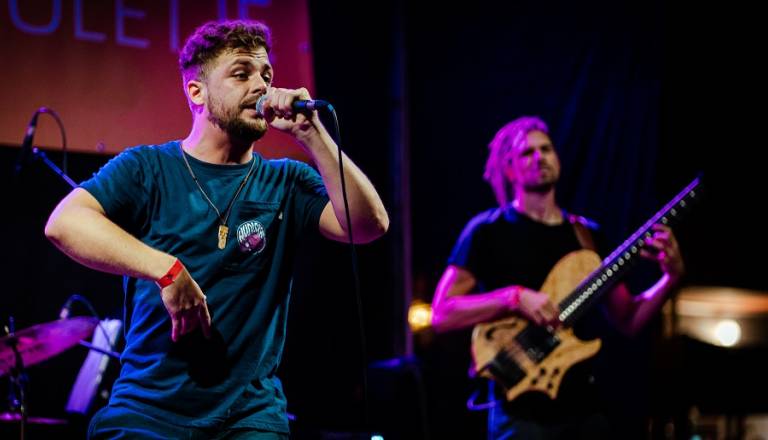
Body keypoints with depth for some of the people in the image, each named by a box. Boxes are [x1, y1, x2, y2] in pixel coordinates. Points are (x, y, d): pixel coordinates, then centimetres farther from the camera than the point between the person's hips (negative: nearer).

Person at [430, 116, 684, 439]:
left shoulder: (588, 235, 14)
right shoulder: (489, 231, -1)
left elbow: (627, 321, 14)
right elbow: (441, 314, -8)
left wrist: (671, 276, -2)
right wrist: (514, 297, -20)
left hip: (585, 405, 5)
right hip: (522, 409, -5)